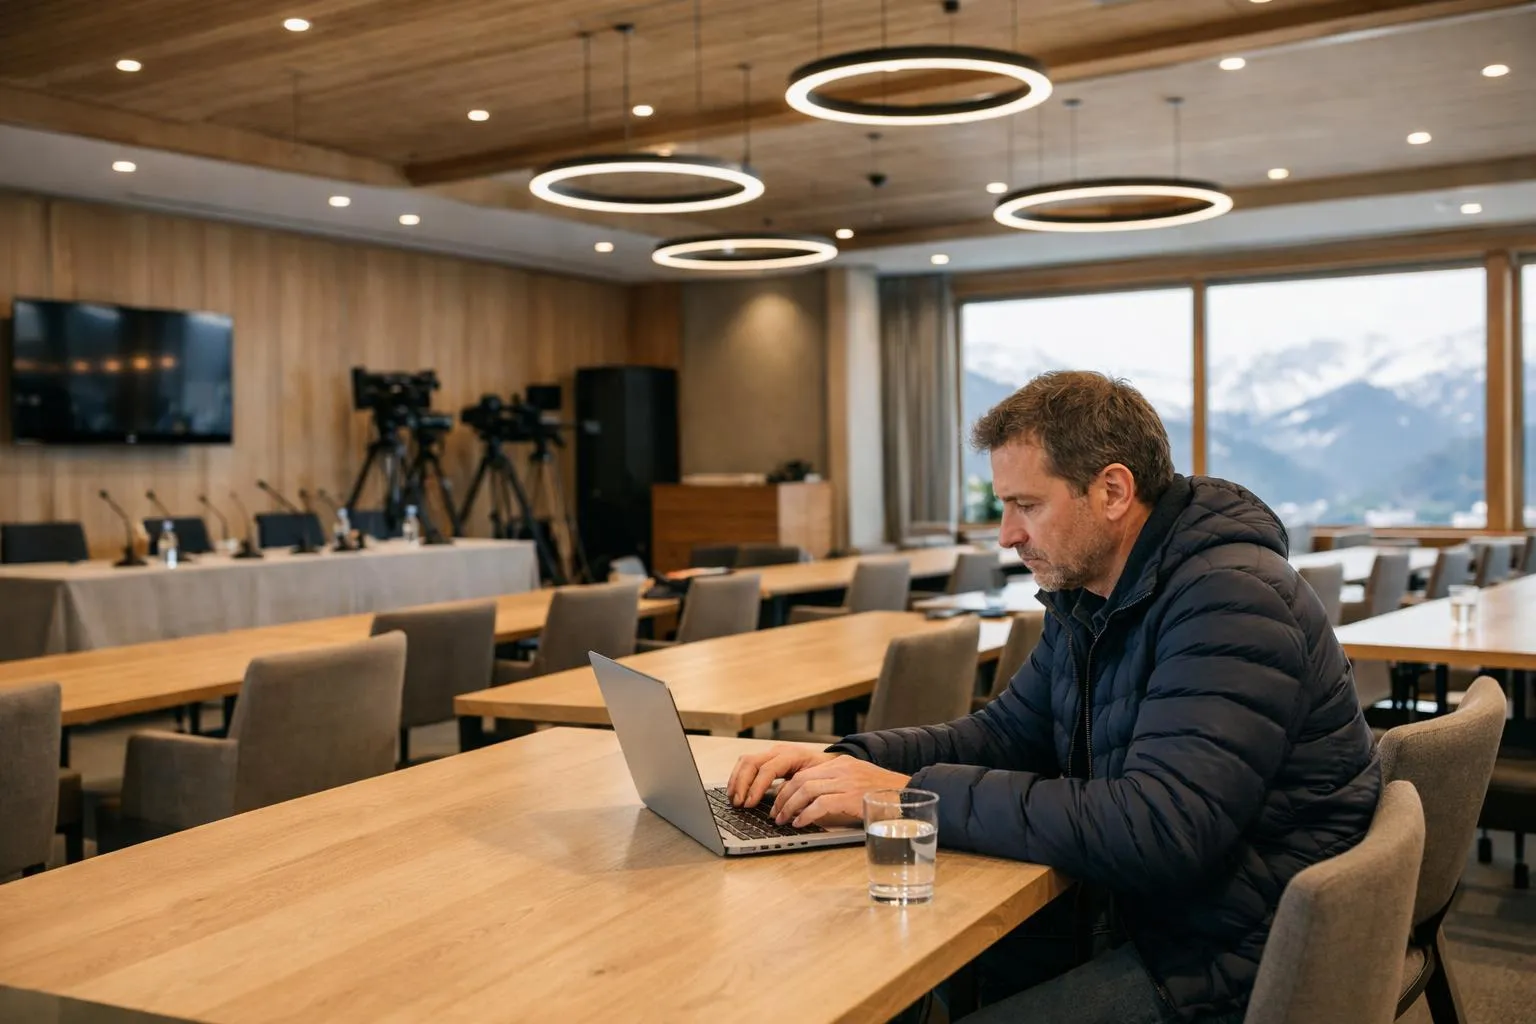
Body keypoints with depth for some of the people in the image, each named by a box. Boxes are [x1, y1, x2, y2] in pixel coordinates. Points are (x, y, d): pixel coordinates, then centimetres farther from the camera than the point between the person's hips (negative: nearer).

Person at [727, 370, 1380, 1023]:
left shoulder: (1229, 601, -23)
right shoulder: (1088, 598, 7)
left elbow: (1157, 830, -32)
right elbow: (1007, 732, 13)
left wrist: (914, 794, -27)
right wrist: (851, 761, -4)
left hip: (1232, 955, -8)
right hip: (1130, 917, 8)